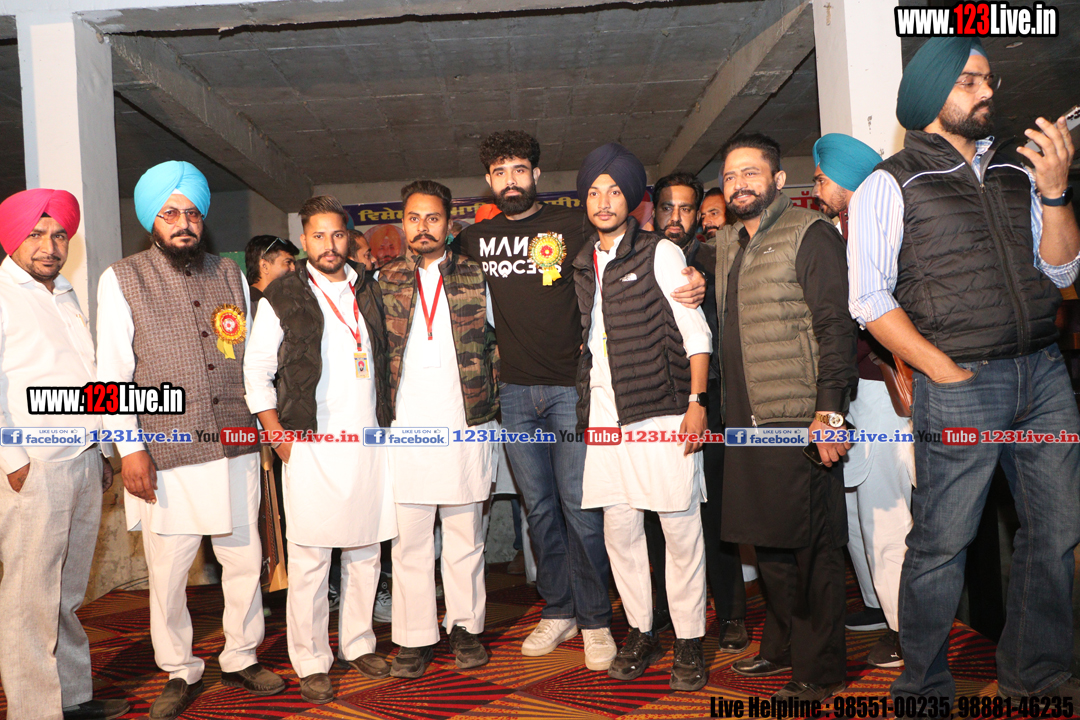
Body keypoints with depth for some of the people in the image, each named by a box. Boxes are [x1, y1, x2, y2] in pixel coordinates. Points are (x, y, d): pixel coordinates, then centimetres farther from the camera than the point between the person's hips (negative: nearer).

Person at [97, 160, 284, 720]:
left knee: (245, 561, 10)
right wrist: (130, 448, -7)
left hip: (235, 451, 3)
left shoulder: (229, 275, 11)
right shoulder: (121, 280, 1)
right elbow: (113, 372, -2)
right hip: (167, 458, -3)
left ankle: (241, 659, 29)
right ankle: (180, 674, 27)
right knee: (167, 572, 6)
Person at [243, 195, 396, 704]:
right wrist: (277, 435, -5)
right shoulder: (281, 298, 1)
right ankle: (311, 662, 12)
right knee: (310, 560, -1)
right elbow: (256, 371, 2)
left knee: (365, 552, 10)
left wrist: (386, 422, 13)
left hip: (369, 442, 4)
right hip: (311, 447, -4)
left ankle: (358, 644, 25)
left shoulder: (368, 292, 13)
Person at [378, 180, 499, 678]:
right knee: (408, 539, 5)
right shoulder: (383, 282, 9)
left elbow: (496, 344, 11)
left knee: (465, 536, 9)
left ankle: (465, 627, 23)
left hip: (465, 427, 0)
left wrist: (494, 408, 5)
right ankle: (415, 636, 17)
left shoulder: (475, 278, 7)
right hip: (405, 430, 1)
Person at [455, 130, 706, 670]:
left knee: (579, 504, -4)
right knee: (539, 507, 10)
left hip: (569, 385, -3)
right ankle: (558, 611, 23)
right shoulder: (473, 240, 13)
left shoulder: (572, 226, 3)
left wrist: (689, 284, -15)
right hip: (512, 389, 3)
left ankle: (595, 620, 10)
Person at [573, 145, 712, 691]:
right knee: (619, 530, 8)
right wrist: (583, 410, 14)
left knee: (681, 529, 0)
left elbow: (696, 332, -3)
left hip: (661, 411, -5)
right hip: (604, 416, 5)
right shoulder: (582, 266, 16)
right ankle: (640, 632, 23)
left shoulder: (660, 253, 1)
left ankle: (688, 642, 13)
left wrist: (696, 401, -12)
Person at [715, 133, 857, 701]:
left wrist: (830, 409, -20)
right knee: (767, 541, 16)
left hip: (800, 418, -7)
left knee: (810, 546, 1)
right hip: (746, 420, 7)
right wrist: (721, 408, 15)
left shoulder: (809, 234, -5)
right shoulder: (726, 245, 18)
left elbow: (836, 325, -12)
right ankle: (781, 647, 31)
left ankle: (820, 670, 14)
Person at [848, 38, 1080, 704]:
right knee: (942, 543, -1)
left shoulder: (1018, 169, 14)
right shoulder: (892, 183, -1)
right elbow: (870, 298, -7)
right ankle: (925, 687, 17)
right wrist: (946, 372, -10)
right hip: (960, 385, -5)